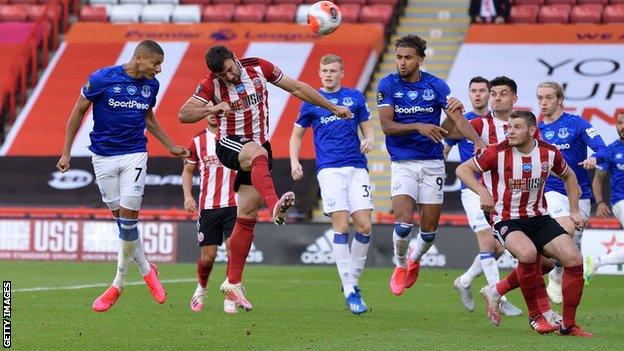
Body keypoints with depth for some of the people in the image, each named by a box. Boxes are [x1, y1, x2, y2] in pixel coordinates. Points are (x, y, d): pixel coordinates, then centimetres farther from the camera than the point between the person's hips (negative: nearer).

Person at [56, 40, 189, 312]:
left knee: (128, 217, -8)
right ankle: (146, 271, 21)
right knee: (121, 218, 2)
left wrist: (171, 147, 21)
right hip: (103, 155, -2)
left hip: (134, 155, 2)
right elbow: (78, 111, -2)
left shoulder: (151, 85, 1)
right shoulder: (102, 79, -12)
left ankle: (118, 284, 2)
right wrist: (66, 152, -2)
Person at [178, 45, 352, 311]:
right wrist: (211, 109, -31)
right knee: (259, 154, -40)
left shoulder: (259, 68, -1)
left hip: (259, 148, 4)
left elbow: (298, 88, 9)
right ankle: (275, 205, -65)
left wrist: (333, 108, 14)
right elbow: (184, 114, -14)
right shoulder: (211, 85, -8)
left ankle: (233, 282, 5)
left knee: (247, 217, -1)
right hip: (230, 146, -4)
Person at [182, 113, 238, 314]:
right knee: (208, 256, 2)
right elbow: (188, 170, 15)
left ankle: (230, 298, -1)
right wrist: (187, 196, 0)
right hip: (208, 206, 1)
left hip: (234, 205, -1)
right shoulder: (197, 141, 7)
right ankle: (201, 289, 30)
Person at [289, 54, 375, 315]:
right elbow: (297, 135, 17)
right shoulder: (312, 101, 10)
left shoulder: (355, 97, 12)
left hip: (356, 167, 2)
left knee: (364, 226, -7)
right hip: (329, 169, -2)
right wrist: (294, 162, 1)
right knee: (341, 225, -11)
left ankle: (353, 280, 13)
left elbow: (367, 128, 16)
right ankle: (350, 291, -10)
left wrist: (369, 139, -7)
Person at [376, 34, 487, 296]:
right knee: (403, 222, -17)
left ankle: (414, 261, 37)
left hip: (432, 163, 1)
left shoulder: (435, 85, -2)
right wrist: (418, 127, -26)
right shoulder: (387, 85, -4)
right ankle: (400, 265, 13)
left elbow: (458, 119, -10)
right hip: (402, 163, -1)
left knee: (429, 229, 4)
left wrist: (479, 141, -28)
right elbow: (387, 126, -11)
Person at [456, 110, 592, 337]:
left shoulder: (549, 153, -2)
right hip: (507, 220, -4)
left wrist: (575, 210, 14)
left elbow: (568, 176, 19)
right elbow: (463, 169, -6)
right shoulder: (499, 153, -13)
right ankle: (534, 316, -13)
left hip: (539, 218, 4)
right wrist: (483, 192, -22)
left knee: (574, 260, -13)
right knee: (528, 253, -36)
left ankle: (568, 325, 3)